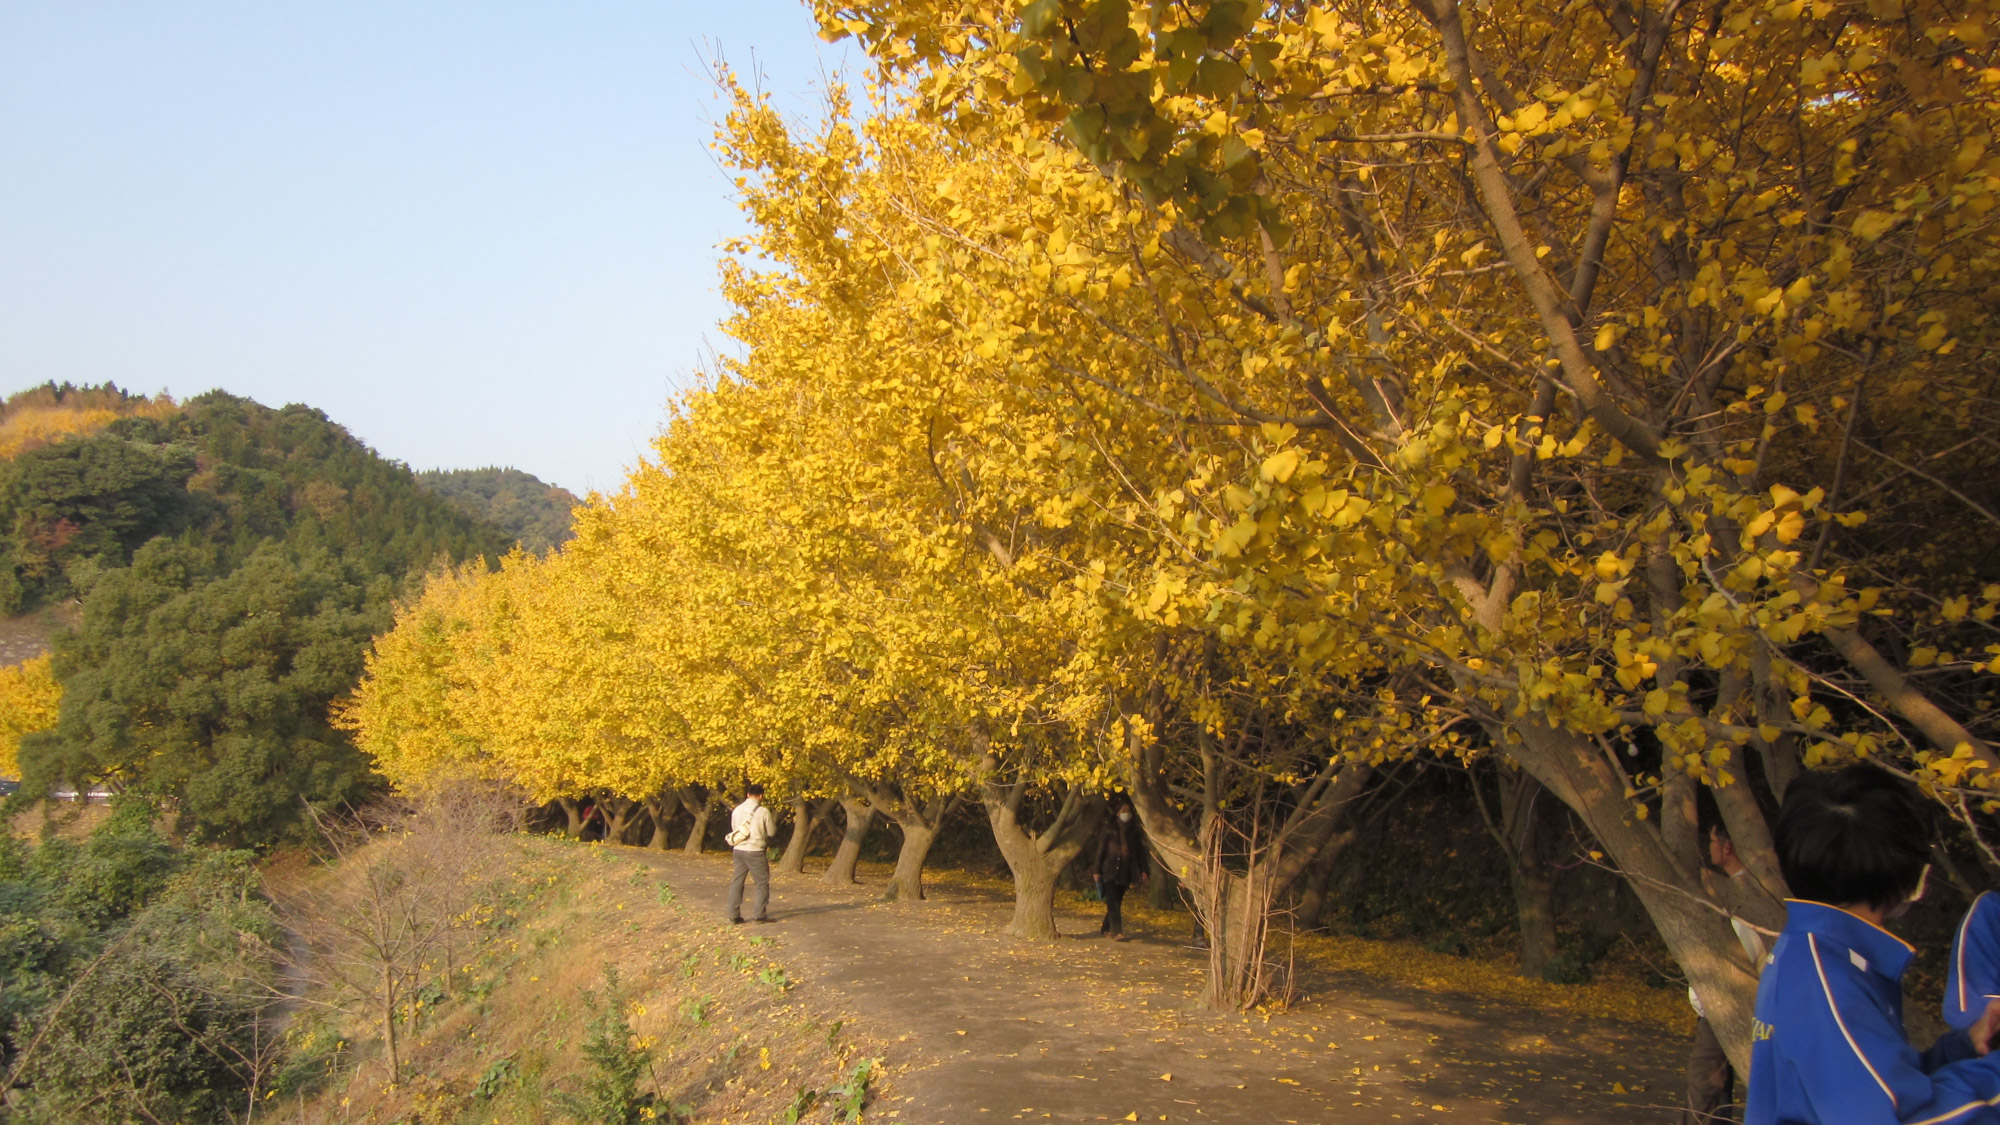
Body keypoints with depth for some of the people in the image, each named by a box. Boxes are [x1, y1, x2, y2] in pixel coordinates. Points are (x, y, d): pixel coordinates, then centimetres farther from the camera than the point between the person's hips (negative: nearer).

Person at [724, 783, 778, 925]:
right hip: (756, 851, -4)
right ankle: (759, 915, 3)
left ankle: (734, 916, 10)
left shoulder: (736, 810, 4)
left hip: (738, 850, 4)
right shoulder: (763, 812, -9)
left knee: (736, 882, 10)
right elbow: (771, 832, -1)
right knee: (761, 883, 6)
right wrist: (774, 823, 18)